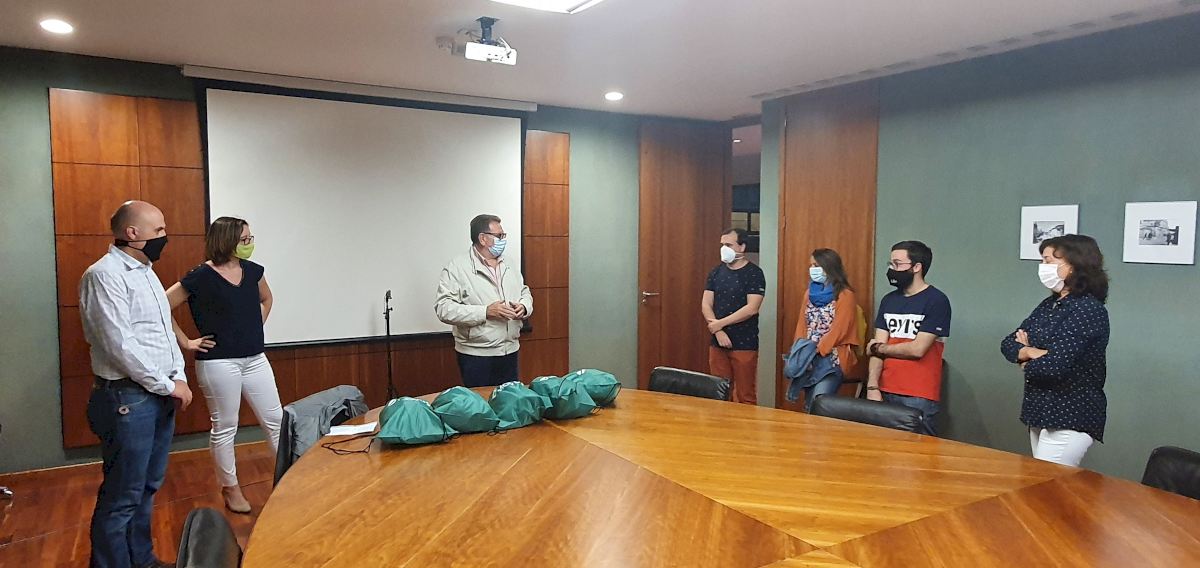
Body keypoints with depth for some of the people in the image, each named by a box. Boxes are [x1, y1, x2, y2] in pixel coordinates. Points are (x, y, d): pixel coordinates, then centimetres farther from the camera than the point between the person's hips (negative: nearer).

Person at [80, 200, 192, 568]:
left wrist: (179, 376, 4)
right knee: (122, 497, 0)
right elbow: (120, 345, -20)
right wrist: (168, 385, -14)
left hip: (160, 394, 9)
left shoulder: (146, 272, 14)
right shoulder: (104, 275, -15)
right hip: (128, 399, -9)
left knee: (148, 486, 18)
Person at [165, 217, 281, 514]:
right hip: (219, 363, -6)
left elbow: (266, 299, 24)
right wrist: (185, 342, -7)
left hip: (255, 359, 6)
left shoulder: (252, 270, 4)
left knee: (276, 420, 8)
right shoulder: (201, 277, -12)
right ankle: (230, 488, 23)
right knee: (224, 427, 7)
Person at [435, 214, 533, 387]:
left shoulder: (510, 265, 11)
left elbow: (525, 292, 21)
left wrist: (524, 306, -3)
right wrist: (485, 312, -23)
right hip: (475, 355, -6)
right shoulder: (457, 268, -10)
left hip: (510, 351, 6)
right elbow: (444, 308, -17)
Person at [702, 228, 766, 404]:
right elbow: (705, 305, 4)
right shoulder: (716, 272, 10)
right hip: (717, 343, 5)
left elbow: (752, 309, -14)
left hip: (745, 344, -5)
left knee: (745, 396, -1)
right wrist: (718, 331, -10)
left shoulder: (754, 273, -5)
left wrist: (720, 323, -12)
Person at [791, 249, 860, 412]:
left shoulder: (845, 295, -6)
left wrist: (816, 351, -19)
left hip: (833, 358, -6)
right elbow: (802, 325, 10)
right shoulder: (810, 293, 14)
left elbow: (838, 330, -14)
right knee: (809, 406, 8)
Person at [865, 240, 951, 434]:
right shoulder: (888, 300, 11)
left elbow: (917, 349, -14)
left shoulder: (937, 301, -7)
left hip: (919, 398, -5)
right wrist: (872, 387, -8)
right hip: (885, 393, 5)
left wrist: (879, 348, -1)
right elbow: (876, 348, 3)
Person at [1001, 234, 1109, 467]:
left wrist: (1026, 362, -4)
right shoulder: (1049, 305, 11)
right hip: (1040, 412, 9)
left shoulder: (1088, 309, -16)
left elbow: (1055, 365, -25)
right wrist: (1031, 352, -14)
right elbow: (1008, 343, 7)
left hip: (1071, 419, -8)